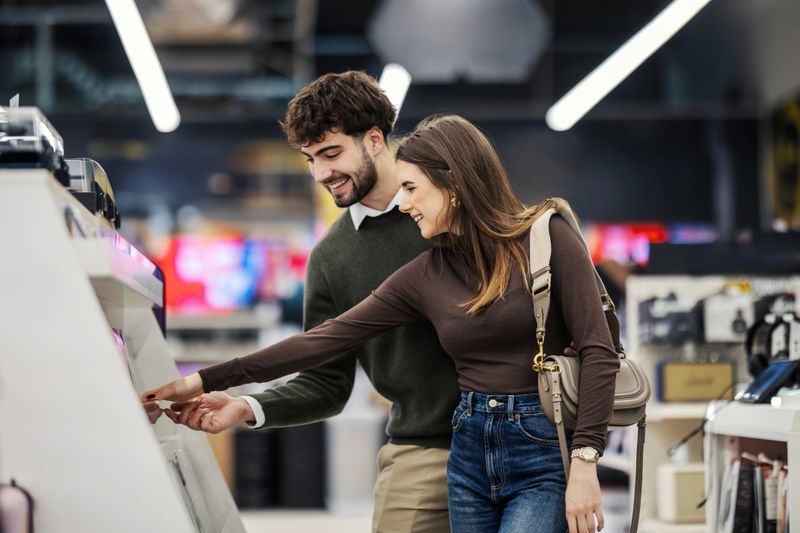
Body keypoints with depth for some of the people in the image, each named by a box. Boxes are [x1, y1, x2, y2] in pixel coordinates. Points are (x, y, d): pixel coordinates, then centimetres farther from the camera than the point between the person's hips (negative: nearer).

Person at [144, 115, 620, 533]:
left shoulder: (547, 236, -6)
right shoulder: (424, 277, 7)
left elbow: (598, 351, -9)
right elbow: (326, 339, 5)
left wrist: (585, 464, -17)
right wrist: (208, 380, 1)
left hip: (545, 452, -5)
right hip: (471, 454, 5)